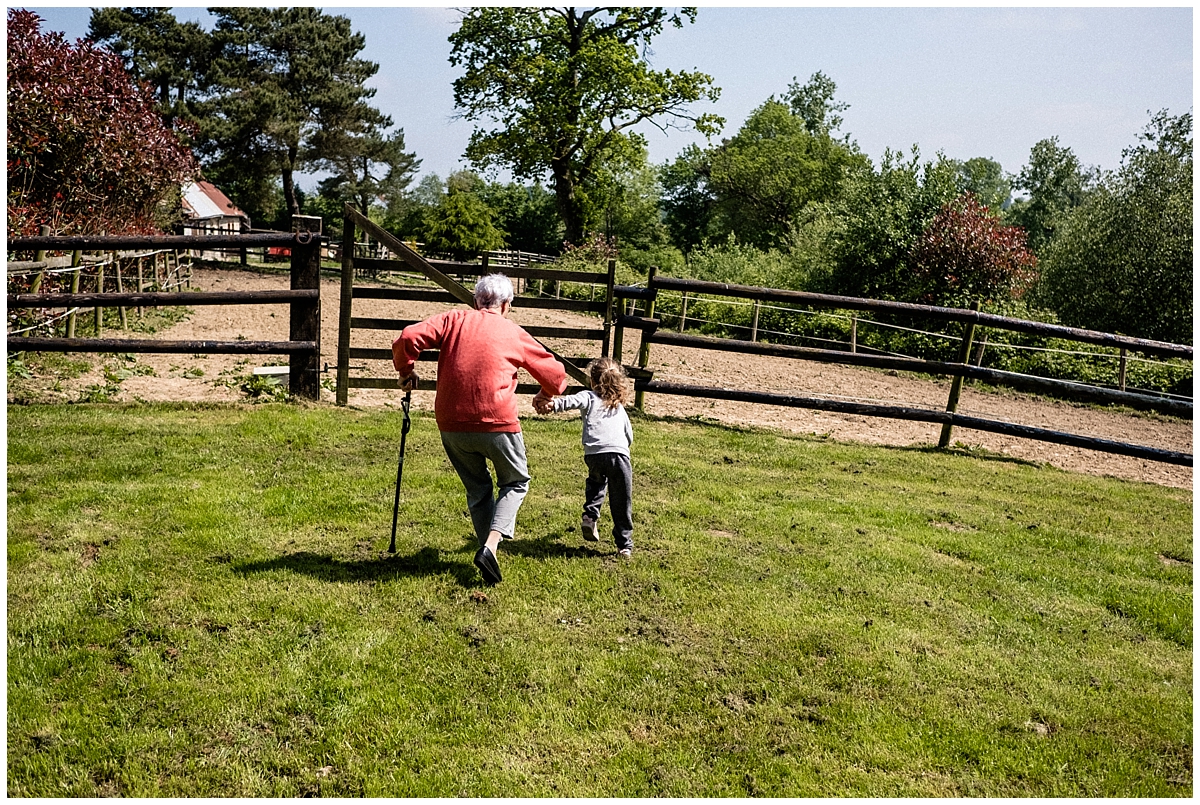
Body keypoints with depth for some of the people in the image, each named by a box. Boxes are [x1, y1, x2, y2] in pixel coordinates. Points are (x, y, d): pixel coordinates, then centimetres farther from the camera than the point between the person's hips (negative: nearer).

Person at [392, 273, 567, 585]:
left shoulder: (453, 320, 8)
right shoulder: (513, 333, 7)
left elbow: (407, 338, -5)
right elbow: (555, 373, 16)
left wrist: (406, 371, 13)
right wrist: (545, 395, 37)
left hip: (451, 426, 3)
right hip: (498, 423, -2)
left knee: (477, 489, 21)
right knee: (515, 482, 17)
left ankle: (487, 547, 21)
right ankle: (491, 545, -2)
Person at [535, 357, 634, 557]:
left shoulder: (589, 397, 16)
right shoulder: (619, 407, 30)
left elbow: (572, 401, -8)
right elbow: (629, 435, 34)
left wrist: (552, 404, -23)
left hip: (594, 453, -1)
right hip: (619, 453, 1)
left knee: (596, 482, 32)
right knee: (621, 504, 9)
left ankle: (590, 516, 14)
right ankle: (625, 545, 11)